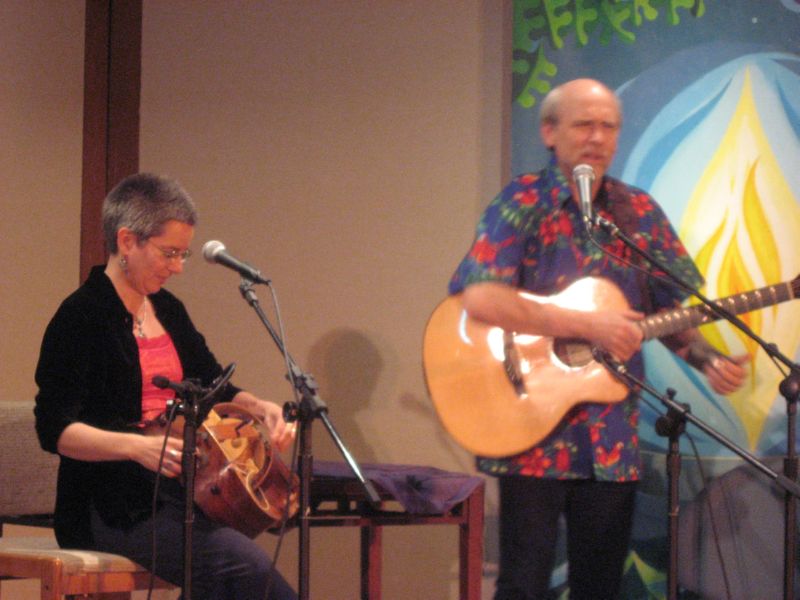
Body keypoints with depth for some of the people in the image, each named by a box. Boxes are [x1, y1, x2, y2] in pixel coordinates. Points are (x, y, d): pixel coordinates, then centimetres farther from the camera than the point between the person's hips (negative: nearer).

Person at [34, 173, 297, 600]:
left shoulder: (168, 310, 16)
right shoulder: (81, 316, -9)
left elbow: (214, 387, 25)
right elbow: (54, 429, -15)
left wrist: (259, 408, 2)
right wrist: (137, 446, -30)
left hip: (176, 492, 7)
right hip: (112, 506, -7)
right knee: (244, 562, -28)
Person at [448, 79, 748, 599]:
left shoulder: (639, 214, 9)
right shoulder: (522, 205, -6)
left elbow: (672, 311, 12)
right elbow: (480, 299, -21)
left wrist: (708, 359, -9)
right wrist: (588, 326, -22)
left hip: (612, 437, 5)